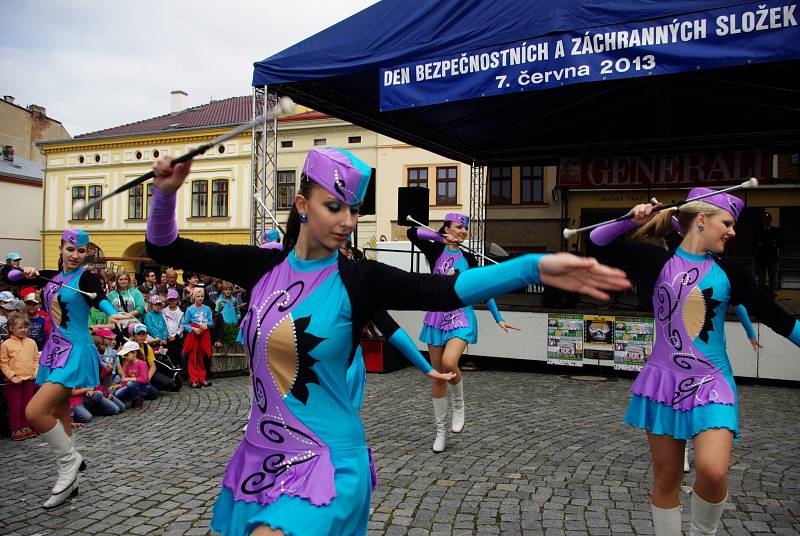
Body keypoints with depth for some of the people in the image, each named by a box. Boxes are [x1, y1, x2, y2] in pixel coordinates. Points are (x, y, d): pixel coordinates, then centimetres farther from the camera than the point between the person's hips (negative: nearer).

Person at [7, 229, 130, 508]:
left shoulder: (86, 278, -9)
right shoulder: (54, 277, 10)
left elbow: (99, 297, -30)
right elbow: (9, 277, 22)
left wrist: (112, 313, -51)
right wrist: (29, 274, 0)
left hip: (76, 351, -8)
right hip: (54, 350, 8)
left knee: (35, 411, -20)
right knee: (59, 416, 14)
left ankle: (69, 460, 3)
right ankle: (69, 480, 29)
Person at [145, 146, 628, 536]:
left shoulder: (359, 280, -12)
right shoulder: (263, 266, -2)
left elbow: (445, 290, -27)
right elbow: (165, 249, 4)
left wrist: (536, 267, -40)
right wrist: (166, 193, -15)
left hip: (328, 460, -4)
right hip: (262, 453, 5)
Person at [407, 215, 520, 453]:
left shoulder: (468, 258, 8)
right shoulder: (435, 251, 2)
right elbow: (412, 233, -14)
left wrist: (499, 319, 7)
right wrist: (441, 238, -11)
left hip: (461, 318, 0)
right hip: (437, 318, 1)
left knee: (449, 363, -27)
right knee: (437, 375, 5)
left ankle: (459, 407, 3)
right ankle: (441, 431, 20)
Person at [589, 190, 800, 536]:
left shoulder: (728, 272, 5)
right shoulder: (660, 261, -1)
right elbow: (599, 241, 1)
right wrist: (630, 220, -12)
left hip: (712, 385, 1)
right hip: (664, 381, -1)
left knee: (713, 471, -18)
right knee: (666, 478, 6)